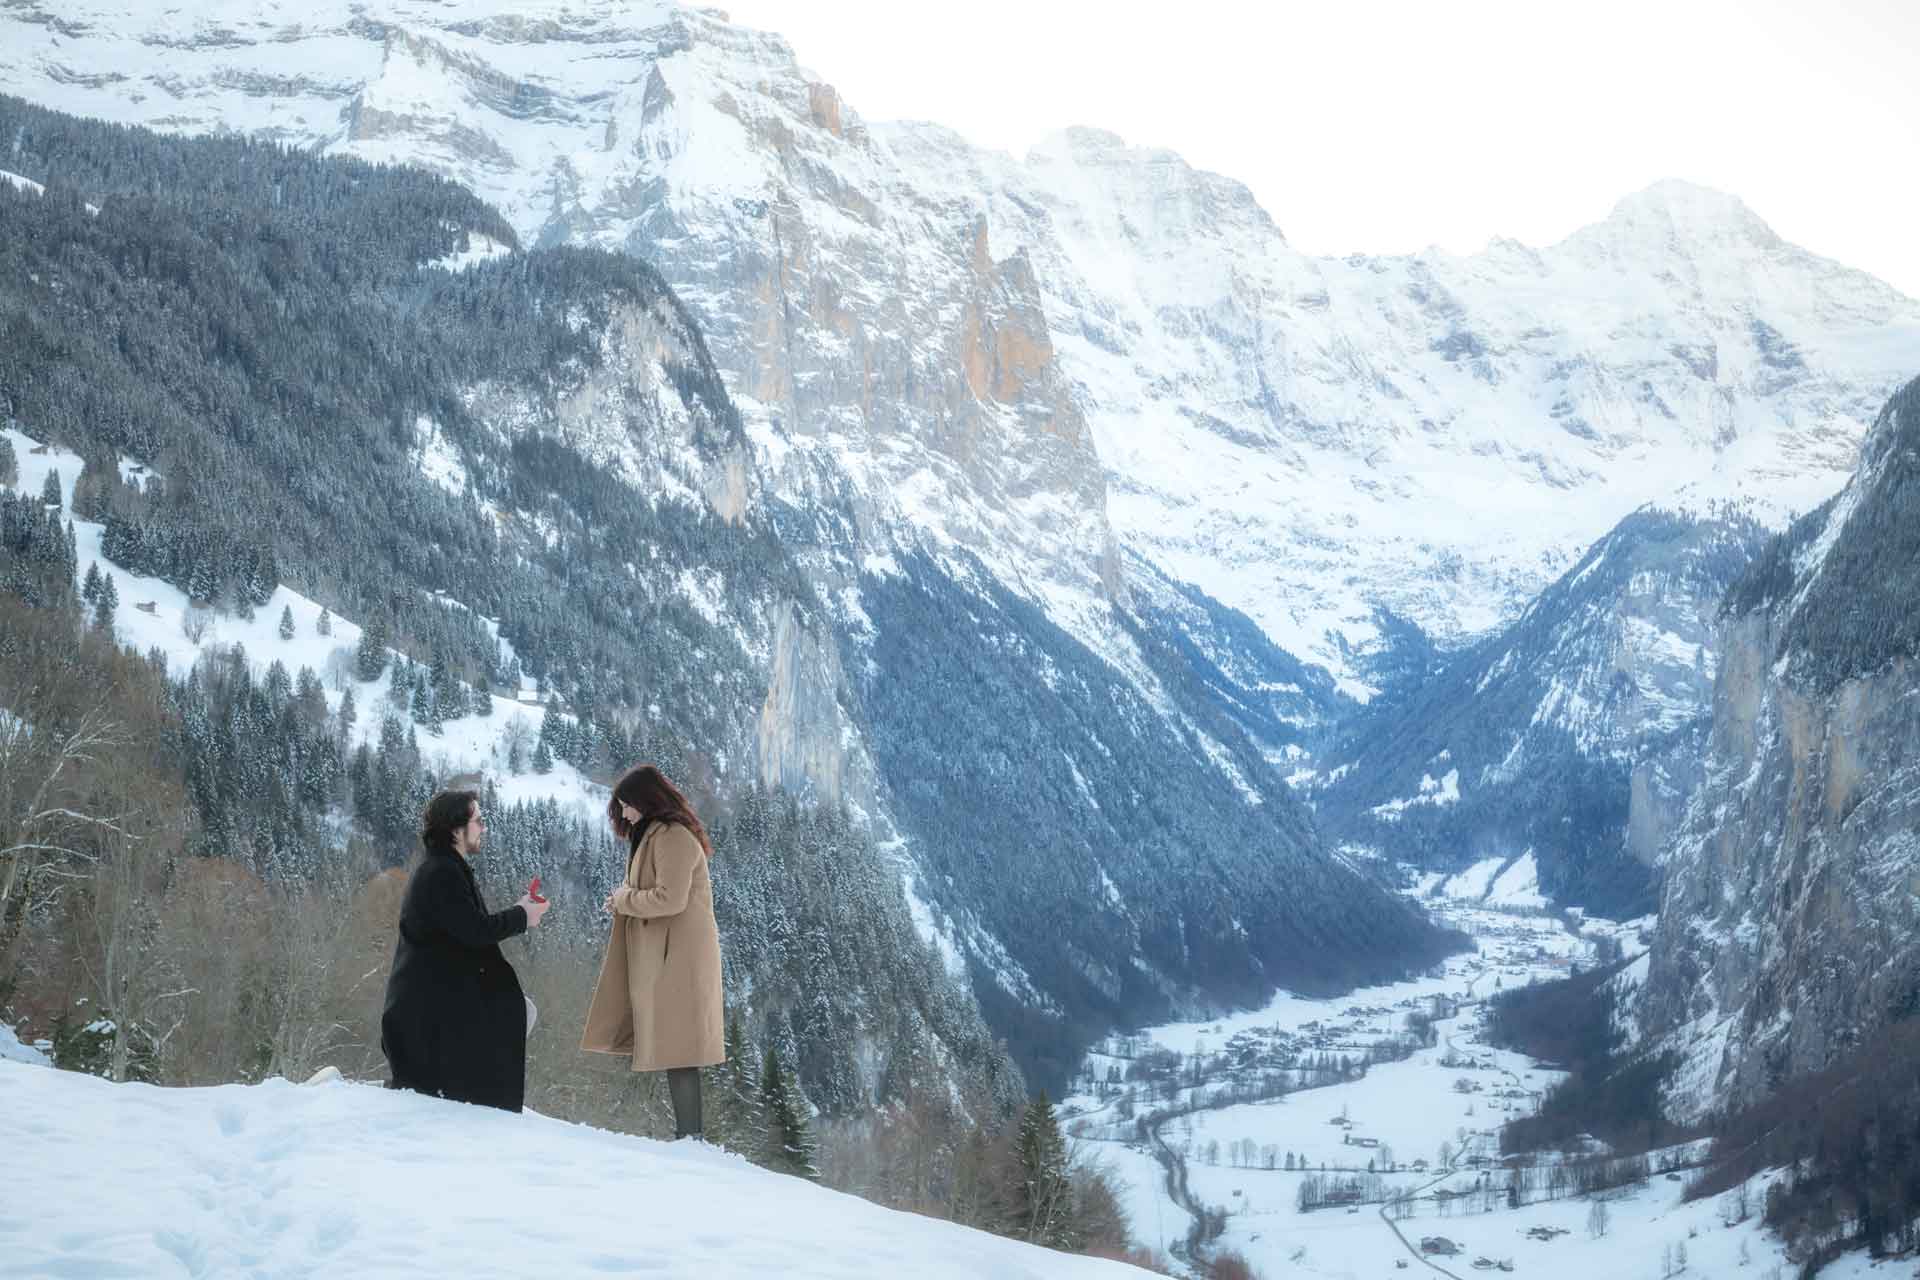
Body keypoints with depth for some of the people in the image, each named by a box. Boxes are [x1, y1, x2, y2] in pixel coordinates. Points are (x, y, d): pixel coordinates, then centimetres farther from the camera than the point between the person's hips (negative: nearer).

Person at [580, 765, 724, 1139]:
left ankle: (689, 1138, -8)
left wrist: (624, 899, -8)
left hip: (676, 959, -10)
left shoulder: (673, 838, -14)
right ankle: (687, 1136, 13)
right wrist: (625, 901, 7)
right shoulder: (655, 835, 19)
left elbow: (669, 898, -22)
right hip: (662, 958, 10)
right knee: (676, 1049, 10)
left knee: (675, 1049, -9)